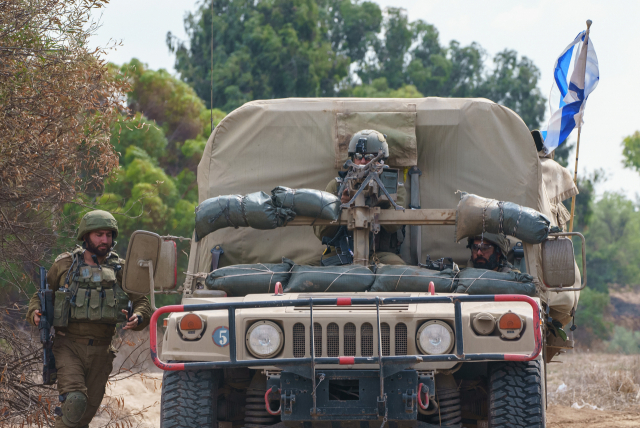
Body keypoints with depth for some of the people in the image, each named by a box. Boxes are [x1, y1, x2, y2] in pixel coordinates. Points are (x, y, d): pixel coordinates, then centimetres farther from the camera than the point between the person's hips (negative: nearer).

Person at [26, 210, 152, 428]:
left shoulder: (119, 269, 7)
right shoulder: (65, 265, 3)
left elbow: (142, 303, 6)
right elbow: (40, 296, 12)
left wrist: (138, 318, -18)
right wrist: (35, 314, -11)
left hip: (100, 352, 3)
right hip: (69, 346, -3)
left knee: (88, 410, 7)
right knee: (75, 402, -26)